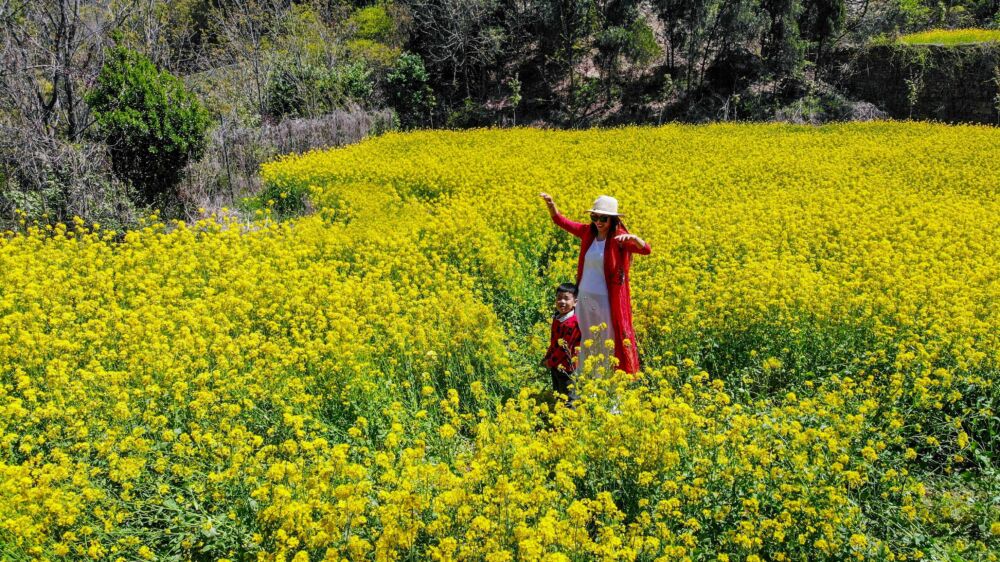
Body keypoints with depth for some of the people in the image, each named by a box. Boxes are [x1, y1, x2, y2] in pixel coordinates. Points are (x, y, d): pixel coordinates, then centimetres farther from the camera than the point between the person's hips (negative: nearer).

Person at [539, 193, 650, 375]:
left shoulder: (619, 238, -14)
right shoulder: (588, 232, 1)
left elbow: (646, 250, -25)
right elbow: (561, 221, 6)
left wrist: (632, 237, -45)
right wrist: (551, 204, -13)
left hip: (606, 300, -5)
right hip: (584, 298, 6)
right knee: (584, 341, 18)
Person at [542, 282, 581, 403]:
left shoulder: (571, 323, -24)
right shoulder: (557, 318, 5)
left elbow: (564, 347, -22)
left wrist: (551, 361, -15)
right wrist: (548, 357, 10)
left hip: (564, 366, -9)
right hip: (554, 364, 9)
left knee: (567, 395, 1)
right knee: (557, 392, 21)